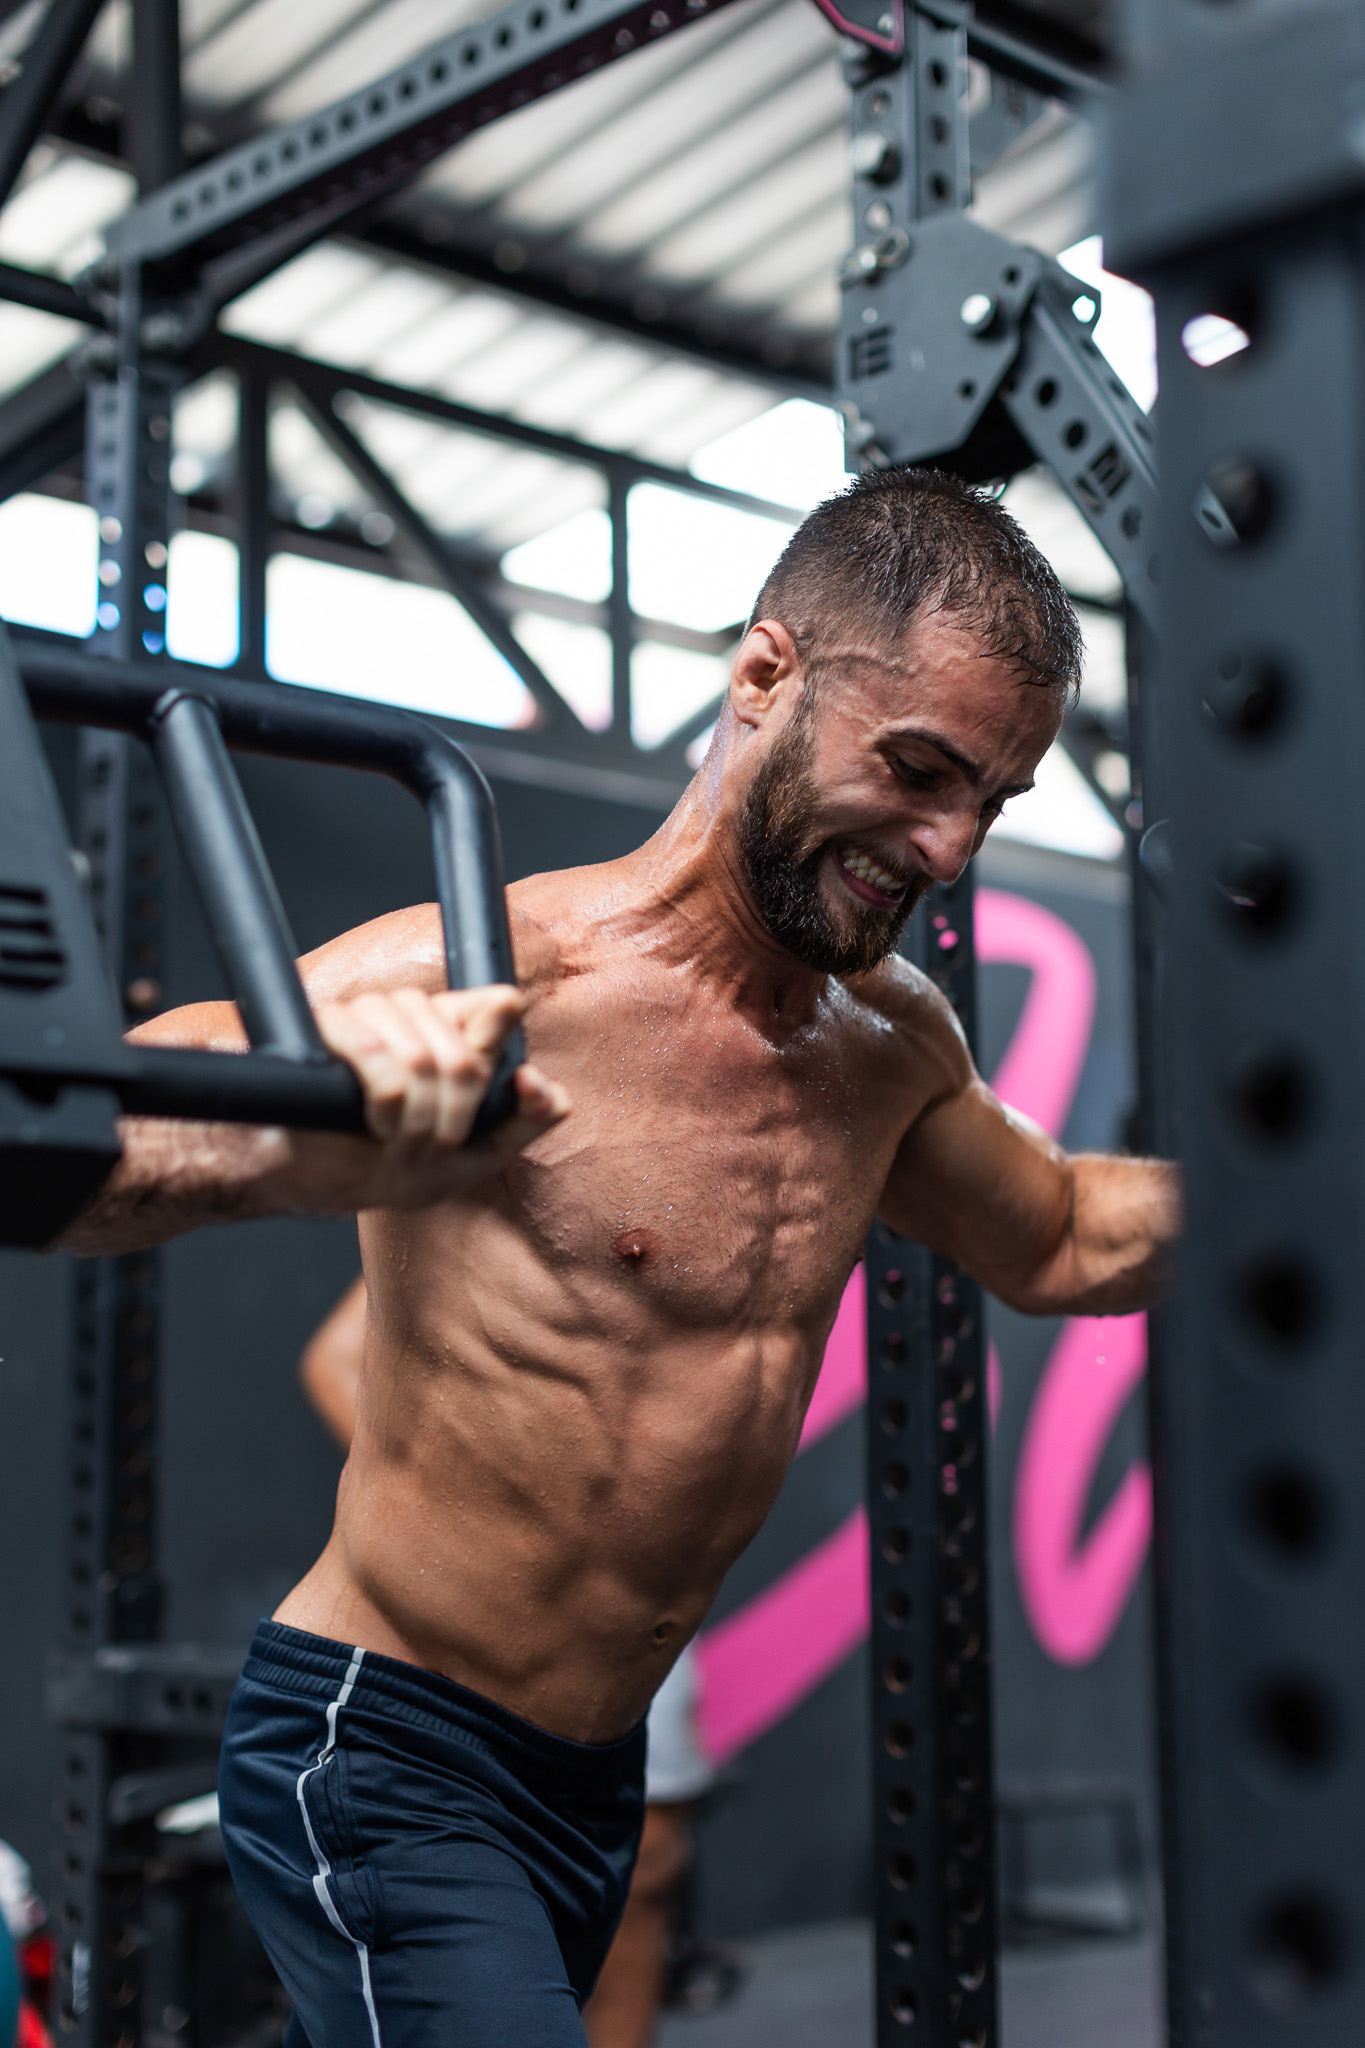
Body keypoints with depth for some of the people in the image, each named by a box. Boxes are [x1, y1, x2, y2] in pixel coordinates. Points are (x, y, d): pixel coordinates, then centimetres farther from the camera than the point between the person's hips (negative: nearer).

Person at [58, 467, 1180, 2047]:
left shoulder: (891, 1044, 3)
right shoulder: (499, 984, -22)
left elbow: (1059, 1243, 23)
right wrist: (312, 1145, -52)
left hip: (597, 1779, 8)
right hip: (386, 1756, -7)